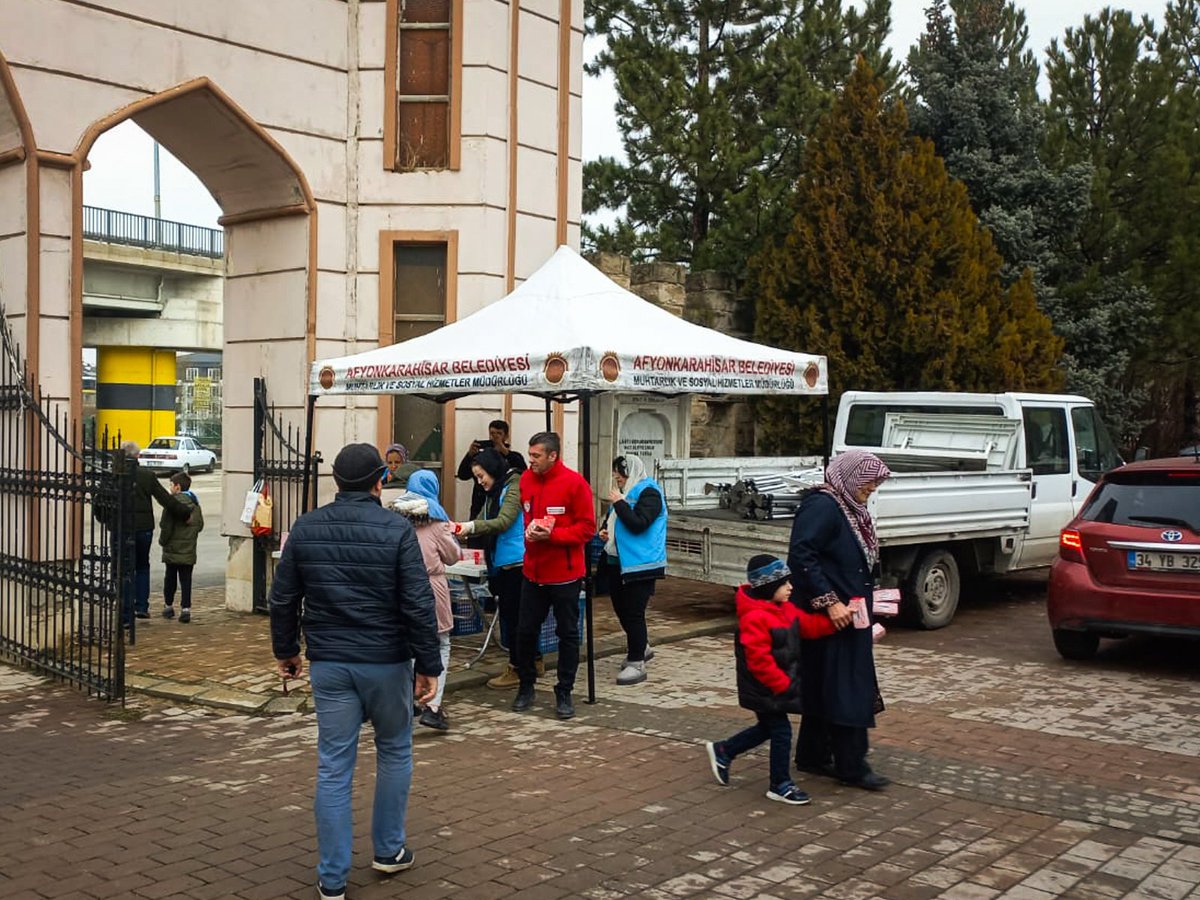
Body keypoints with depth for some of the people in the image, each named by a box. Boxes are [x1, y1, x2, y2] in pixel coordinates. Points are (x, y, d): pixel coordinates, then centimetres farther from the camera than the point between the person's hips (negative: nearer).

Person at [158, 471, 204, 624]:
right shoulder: (195, 503, 5)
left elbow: (166, 525, -15)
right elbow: (200, 525, 8)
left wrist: (162, 541, -1)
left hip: (173, 549, -4)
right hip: (189, 551, 4)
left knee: (170, 578, 12)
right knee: (186, 580, 4)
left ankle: (168, 606, 24)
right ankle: (185, 609, -5)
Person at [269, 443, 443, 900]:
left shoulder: (306, 528, 1)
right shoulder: (397, 529, -10)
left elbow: (282, 599, 6)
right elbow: (418, 605, -13)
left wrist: (286, 650, 20)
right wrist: (428, 665, -6)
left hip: (328, 663, 3)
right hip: (386, 661, -2)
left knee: (333, 767, 7)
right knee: (394, 752, 19)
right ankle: (388, 850, 29)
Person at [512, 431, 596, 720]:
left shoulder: (574, 483, -13)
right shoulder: (526, 479, 2)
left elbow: (587, 528, -12)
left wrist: (552, 534, -21)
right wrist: (528, 532, -5)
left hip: (565, 573, -4)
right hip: (533, 571, 5)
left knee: (568, 633, 7)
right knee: (525, 630, 9)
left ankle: (564, 693, 19)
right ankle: (526, 686, 27)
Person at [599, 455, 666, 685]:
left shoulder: (648, 493, -12)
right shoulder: (626, 492, 15)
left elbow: (638, 524, -24)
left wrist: (619, 503, -19)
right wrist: (606, 532, 8)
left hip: (639, 564, -9)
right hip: (618, 561, 9)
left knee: (633, 612, -5)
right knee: (621, 609, 15)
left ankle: (636, 664, 3)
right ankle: (638, 649, 34)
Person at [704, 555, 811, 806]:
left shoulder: (784, 609, 6)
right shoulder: (755, 618, -26)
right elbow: (759, 661, -27)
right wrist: (784, 684, -21)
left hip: (781, 685, 10)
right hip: (765, 690, -10)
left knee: (768, 728, 22)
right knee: (781, 732, -1)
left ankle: (722, 751, 37)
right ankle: (780, 785, 14)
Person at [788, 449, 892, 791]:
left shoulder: (849, 509, 13)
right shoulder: (821, 506, -16)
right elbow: (801, 556, -24)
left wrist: (871, 593, 12)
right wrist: (829, 601, -25)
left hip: (849, 616, 10)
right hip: (831, 618, -10)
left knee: (824, 687, 15)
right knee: (845, 689, -4)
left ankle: (813, 756, 24)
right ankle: (851, 766, 4)